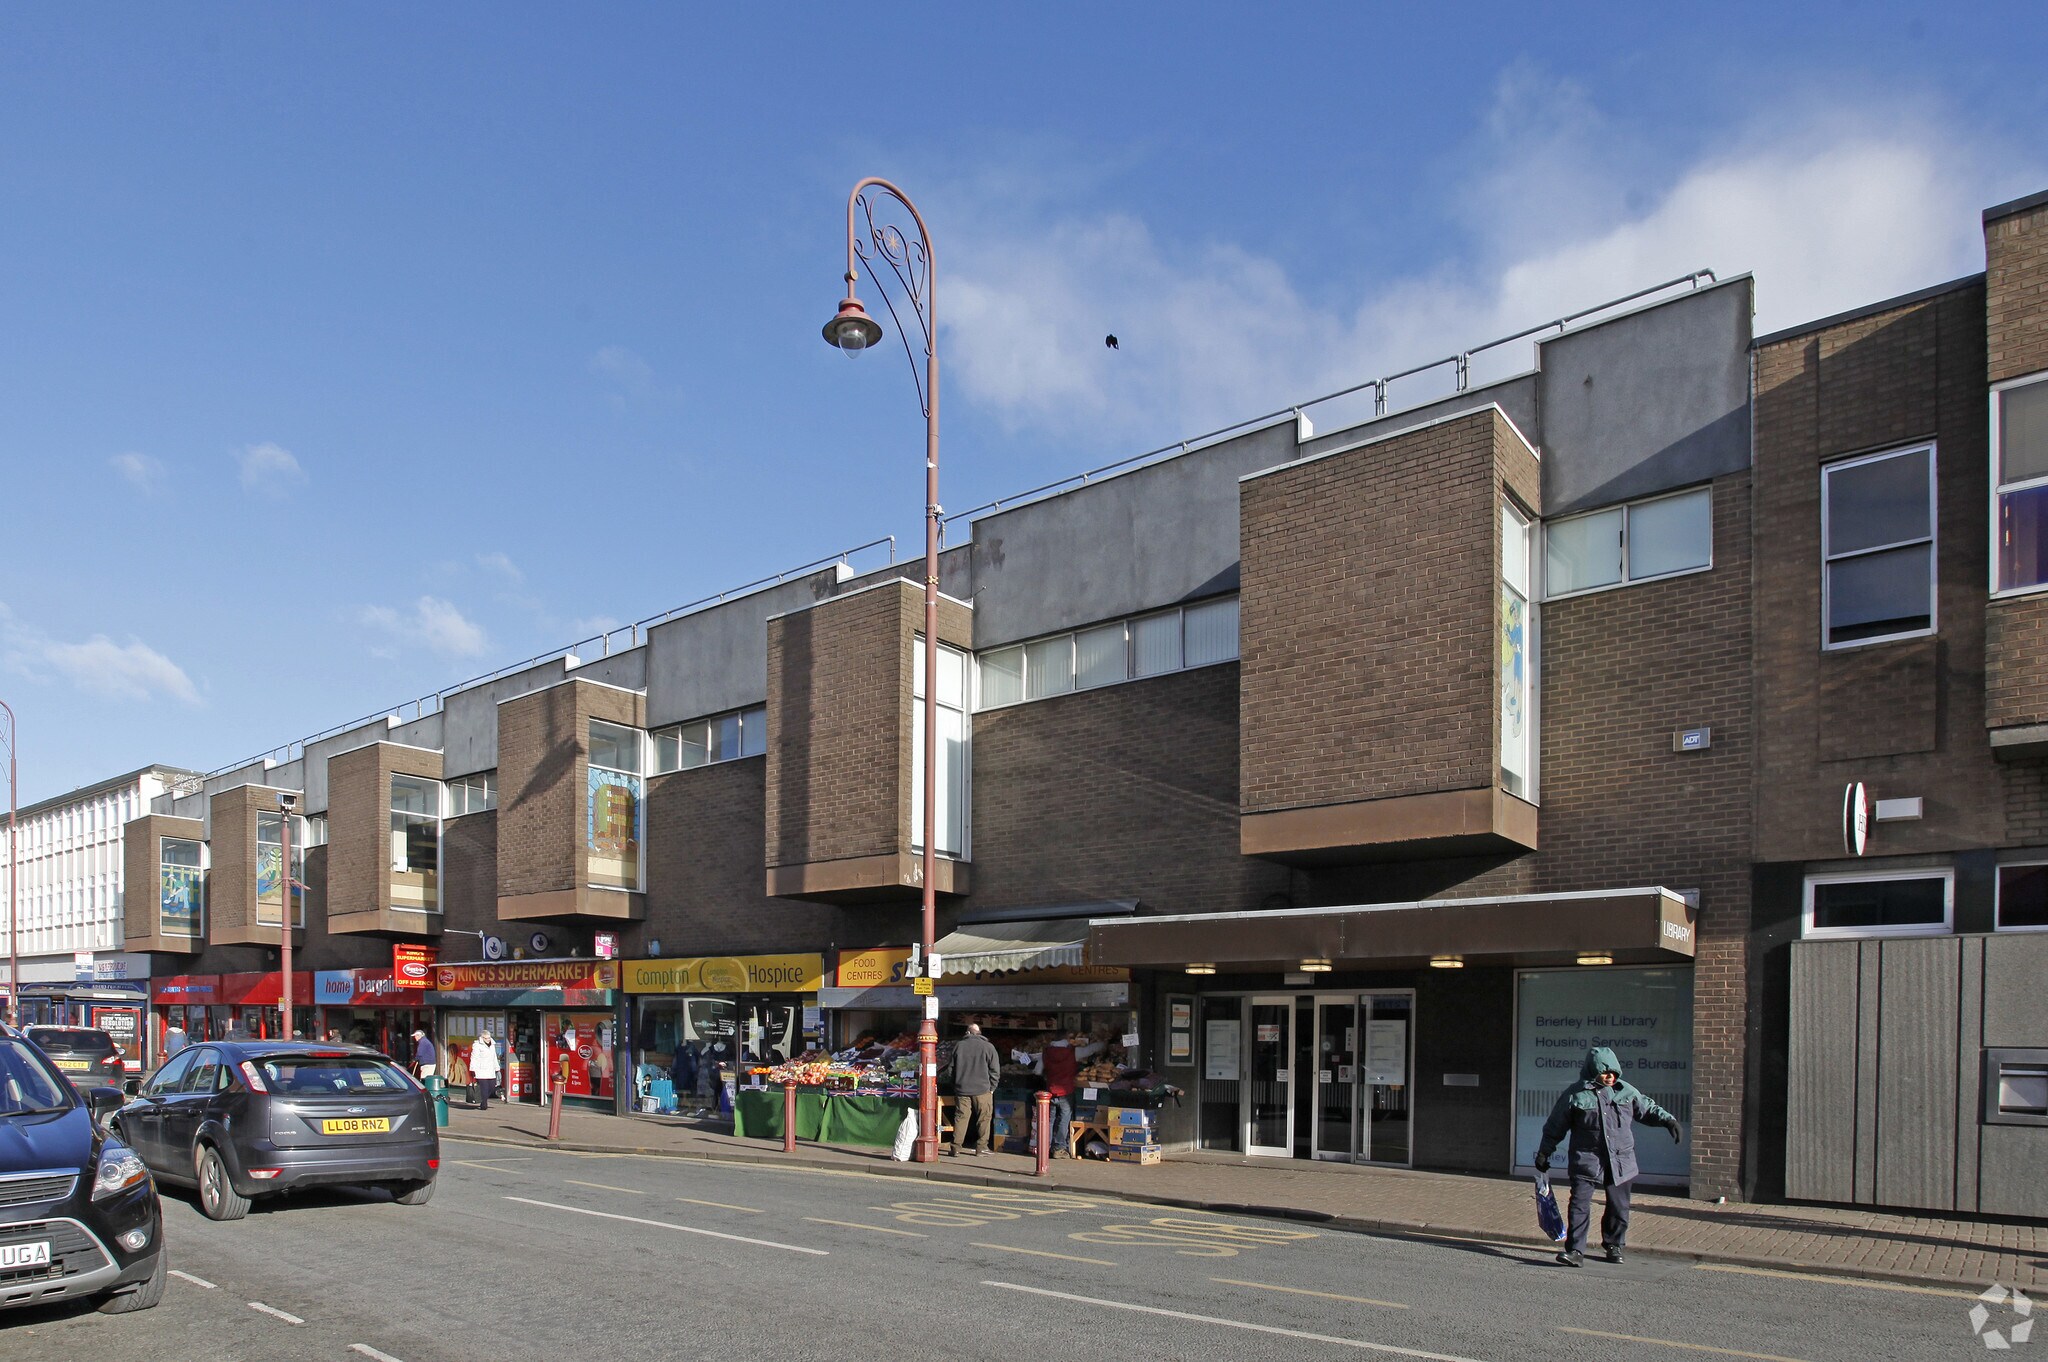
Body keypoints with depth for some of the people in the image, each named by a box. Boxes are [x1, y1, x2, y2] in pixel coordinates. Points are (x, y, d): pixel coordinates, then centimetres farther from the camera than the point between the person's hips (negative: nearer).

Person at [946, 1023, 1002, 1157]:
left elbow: (952, 1069, 10)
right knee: (984, 1118, 8)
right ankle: (982, 1147, 6)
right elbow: (995, 1070, -3)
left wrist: (955, 1086, 18)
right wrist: (991, 1088, 6)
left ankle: (956, 1147, 5)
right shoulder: (988, 1047, -4)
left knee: (960, 1117, 7)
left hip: (962, 1090, 2)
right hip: (982, 1090, -2)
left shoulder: (958, 1046, 4)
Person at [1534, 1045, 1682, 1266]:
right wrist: (1544, 1153, 7)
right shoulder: (1575, 1095, -4)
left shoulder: (1625, 1091, 5)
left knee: (1619, 1206, 10)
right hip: (1586, 1160, -3)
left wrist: (1669, 1121, 4)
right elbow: (1555, 1127, 4)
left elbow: (1647, 1109, 20)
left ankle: (1614, 1245, 29)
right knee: (1579, 1204, -12)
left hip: (1620, 1161, 3)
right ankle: (1575, 1250, -10)